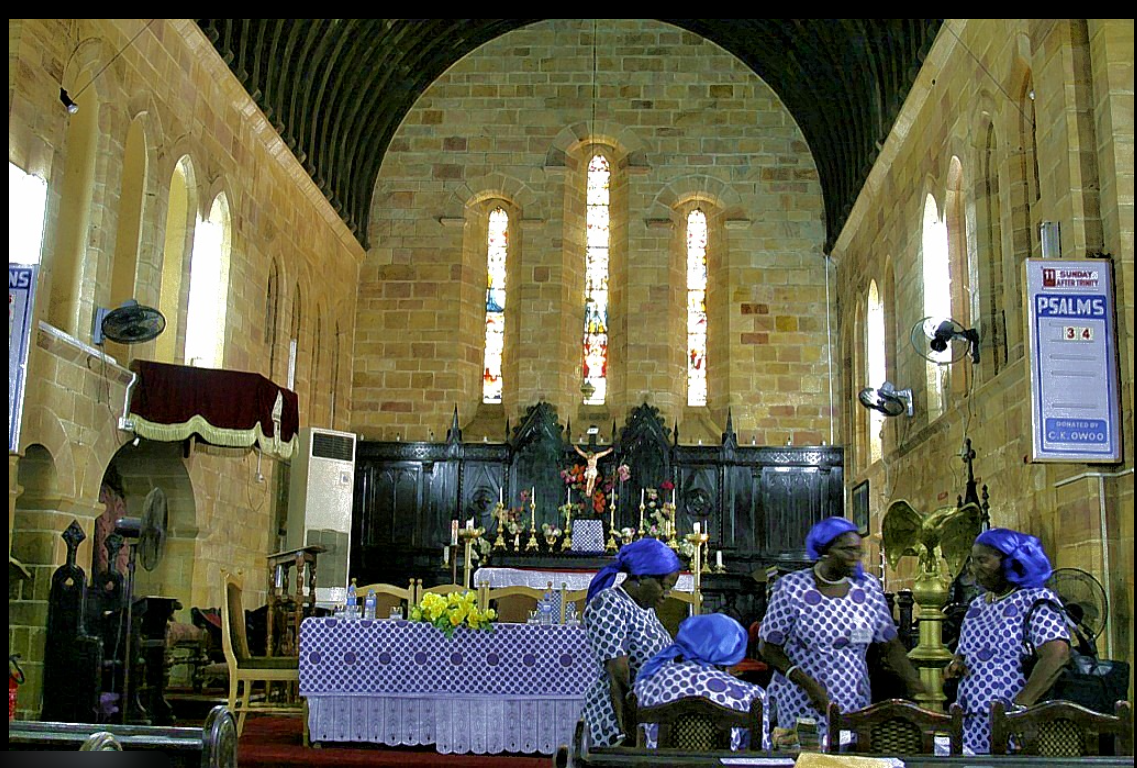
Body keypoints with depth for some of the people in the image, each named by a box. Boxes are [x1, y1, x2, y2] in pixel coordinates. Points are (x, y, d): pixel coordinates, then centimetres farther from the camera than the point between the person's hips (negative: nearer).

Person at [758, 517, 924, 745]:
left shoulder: (868, 587, 1)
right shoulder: (791, 588, -11)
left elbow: (891, 645, 5)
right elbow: (767, 647, -7)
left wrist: (917, 688, -8)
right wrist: (808, 684, -18)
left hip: (855, 704, 3)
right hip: (801, 704, -3)